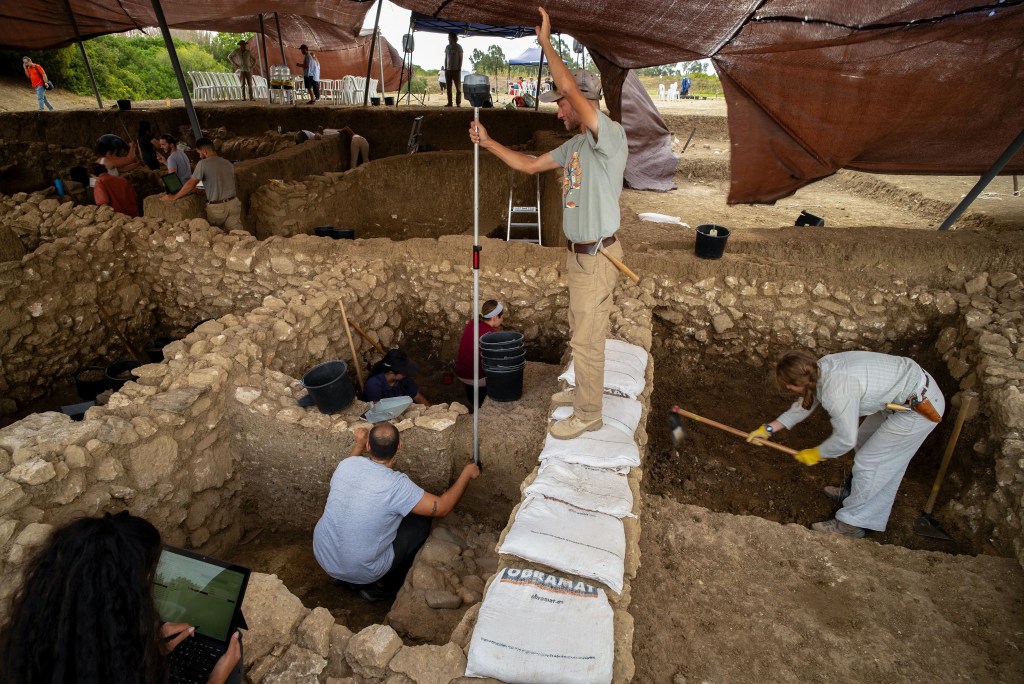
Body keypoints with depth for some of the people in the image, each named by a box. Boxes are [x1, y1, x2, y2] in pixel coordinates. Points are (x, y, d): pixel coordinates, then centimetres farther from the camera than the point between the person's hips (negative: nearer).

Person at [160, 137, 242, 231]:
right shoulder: (228, 164, 9)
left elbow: (190, 184, -5)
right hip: (233, 204, 4)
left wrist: (174, 197, 5)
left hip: (217, 208, -4)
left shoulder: (203, 164, -8)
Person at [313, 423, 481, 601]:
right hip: (362, 572, -5)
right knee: (421, 522, 7)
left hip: (323, 557, 6)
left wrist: (359, 444, 26)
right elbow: (442, 508, -18)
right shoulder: (396, 485, -27)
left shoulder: (346, 464, -11)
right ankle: (382, 589, 17)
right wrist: (466, 474, -5)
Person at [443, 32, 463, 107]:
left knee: (458, 87, -4)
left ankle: (458, 103, -2)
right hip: (448, 70, 5)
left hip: (456, 70, -4)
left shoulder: (458, 47, 0)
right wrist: (445, 68, 7)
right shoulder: (447, 47, 12)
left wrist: (459, 69, -10)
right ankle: (449, 102, 5)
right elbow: (446, 58, 15)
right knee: (448, 87, 2)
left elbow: (460, 59, -2)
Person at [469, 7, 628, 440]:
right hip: (578, 253, 10)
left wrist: (545, 41, -17)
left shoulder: (610, 136, -18)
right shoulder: (575, 145, 11)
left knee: (587, 339, 1)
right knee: (581, 332, 22)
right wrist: (488, 143, 11)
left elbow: (571, 85, -29)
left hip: (597, 257, -10)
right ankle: (585, 390, 42)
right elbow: (529, 165, 17)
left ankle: (588, 415, 18)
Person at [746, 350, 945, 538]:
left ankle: (851, 523, 15)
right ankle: (856, 492, 44)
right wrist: (769, 428, 7)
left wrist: (815, 454, -2)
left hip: (921, 407, -9)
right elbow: (805, 404, 8)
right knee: (864, 441, 23)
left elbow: (845, 439, -19)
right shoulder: (820, 368, -7)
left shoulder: (836, 393, -32)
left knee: (869, 461, -1)